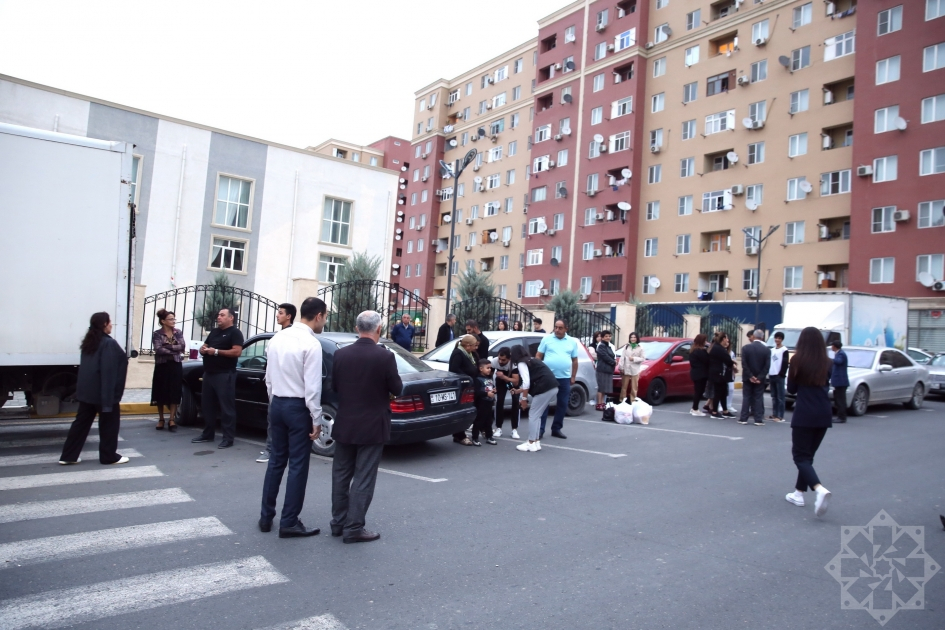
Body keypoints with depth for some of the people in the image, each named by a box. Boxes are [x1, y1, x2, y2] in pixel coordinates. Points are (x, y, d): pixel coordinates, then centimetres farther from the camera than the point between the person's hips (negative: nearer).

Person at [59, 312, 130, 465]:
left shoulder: (88, 342, 11)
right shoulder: (109, 343, -17)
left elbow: (86, 367, 17)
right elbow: (109, 371, -21)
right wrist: (109, 397, -20)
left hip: (87, 390, 8)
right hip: (103, 392, -8)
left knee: (81, 422, 12)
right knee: (109, 423, 4)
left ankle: (68, 456, 14)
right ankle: (109, 456, 12)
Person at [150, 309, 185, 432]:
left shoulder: (178, 333, 7)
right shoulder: (157, 334, -3)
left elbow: (182, 346, -7)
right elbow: (158, 349, -16)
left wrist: (167, 347, -13)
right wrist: (174, 350, -13)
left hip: (176, 366, 2)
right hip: (162, 366, -2)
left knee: (174, 394, -2)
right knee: (161, 394, 4)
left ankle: (171, 420, 3)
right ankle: (161, 419, 17)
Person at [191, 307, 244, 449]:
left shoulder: (235, 332, -4)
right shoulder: (214, 332, 21)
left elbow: (236, 352, -16)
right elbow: (204, 347, 25)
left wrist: (216, 351, -17)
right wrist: (203, 349, 0)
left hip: (225, 375, -8)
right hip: (209, 373, 9)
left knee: (226, 407, -7)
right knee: (208, 405, 13)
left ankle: (228, 438, -6)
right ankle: (207, 434, 24)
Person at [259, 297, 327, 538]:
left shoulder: (277, 338, 6)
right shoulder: (311, 344, -17)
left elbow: (268, 377, 11)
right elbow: (312, 387, -18)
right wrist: (317, 420, -12)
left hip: (277, 404, 7)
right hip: (298, 407, -7)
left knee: (276, 460, 17)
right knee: (298, 465, 3)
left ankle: (266, 516, 25)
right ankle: (289, 523, 10)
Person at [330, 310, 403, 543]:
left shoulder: (341, 354, -4)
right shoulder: (385, 356, -16)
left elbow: (334, 386, 6)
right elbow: (397, 389, -8)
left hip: (344, 424, 4)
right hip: (372, 426, -4)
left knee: (341, 475, 16)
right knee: (363, 479, 3)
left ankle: (338, 522, 25)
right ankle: (353, 528, 8)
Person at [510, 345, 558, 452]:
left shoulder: (521, 363, 1)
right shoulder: (531, 361, 27)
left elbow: (526, 382, -10)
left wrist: (524, 399, -3)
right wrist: (518, 391, 37)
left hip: (545, 389, -9)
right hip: (553, 388, 9)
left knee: (533, 416, 2)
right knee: (536, 415, 18)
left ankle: (531, 444, 6)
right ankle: (536, 442, 21)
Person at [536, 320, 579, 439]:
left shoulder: (572, 342, 9)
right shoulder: (546, 339, 2)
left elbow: (574, 360, 13)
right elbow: (538, 356, 3)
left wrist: (573, 377, 9)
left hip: (565, 378, 3)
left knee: (562, 404, 8)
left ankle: (556, 429, 20)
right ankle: (540, 429, 2)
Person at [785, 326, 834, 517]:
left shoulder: (797, 360, -8)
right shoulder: (826, 362, 4)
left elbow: (791, 389, 0)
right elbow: (825, 384, 15)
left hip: (804, 414, -5)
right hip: (823, 414, 5)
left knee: (801, 456, -1)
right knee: (808, 454, 17)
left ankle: (820, 489, -24)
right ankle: (799, 493, 21)